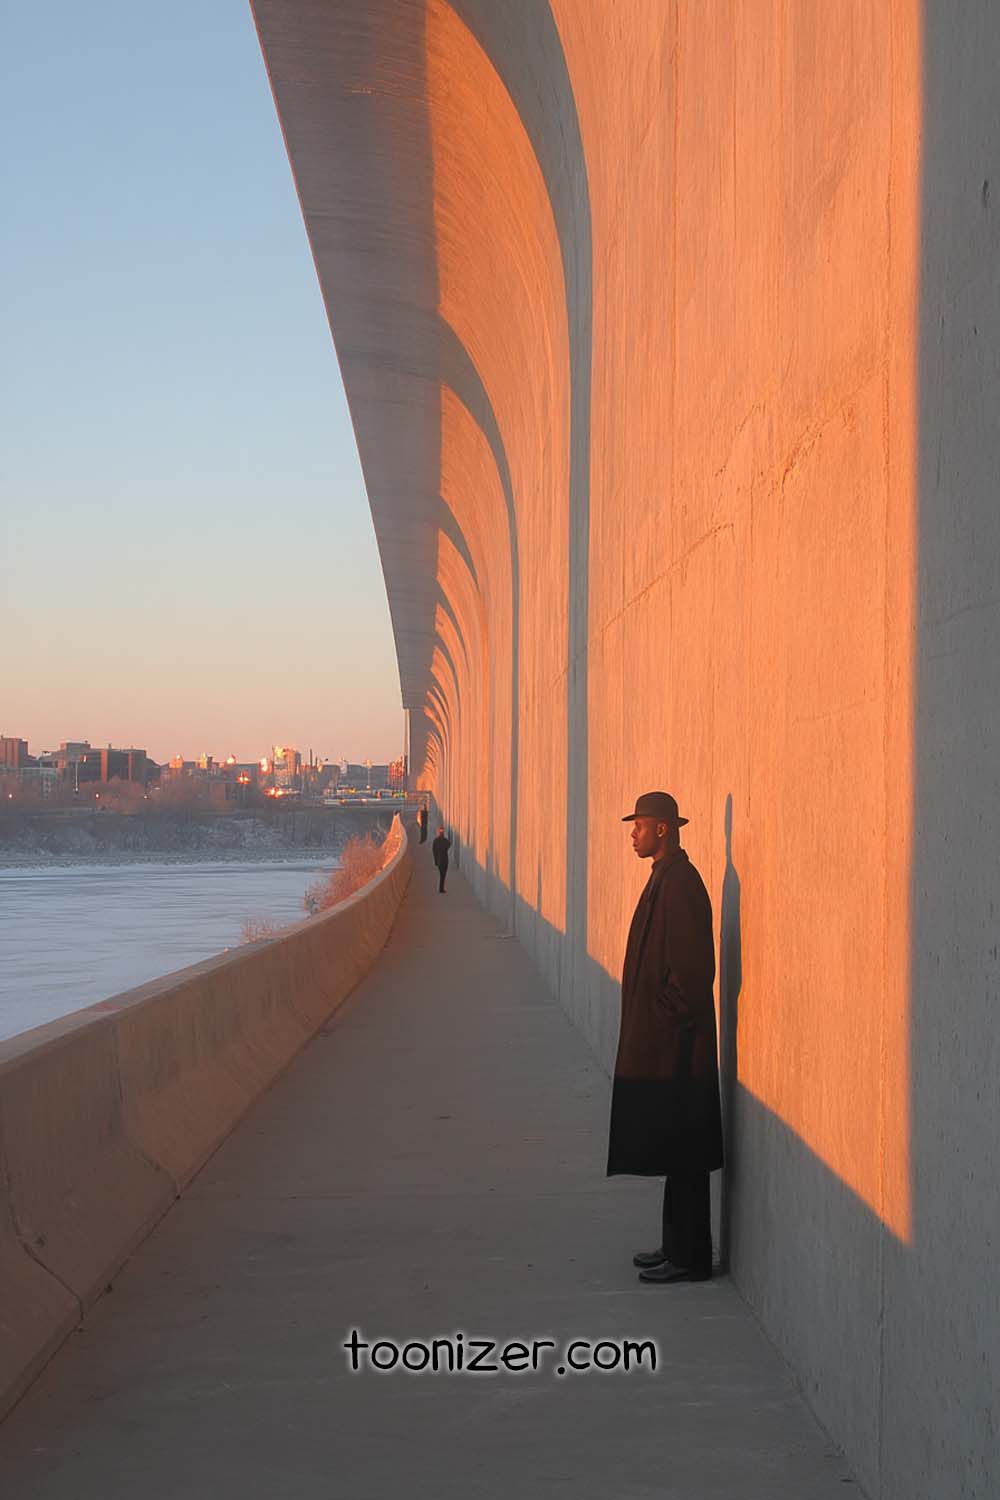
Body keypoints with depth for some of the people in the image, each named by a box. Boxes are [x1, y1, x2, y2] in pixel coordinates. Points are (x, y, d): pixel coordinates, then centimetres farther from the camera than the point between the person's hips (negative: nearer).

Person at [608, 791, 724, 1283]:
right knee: (675, 1152, 15)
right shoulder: (664, 877, 14)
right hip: (659, 1044, 10)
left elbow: (693, 966, -23)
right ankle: (677, 1246, 22)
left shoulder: (681, 884, -18)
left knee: (682, 1154, -4)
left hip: (674, 1047, -10)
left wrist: (674, 1016, -15)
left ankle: (689, 1257, 2)